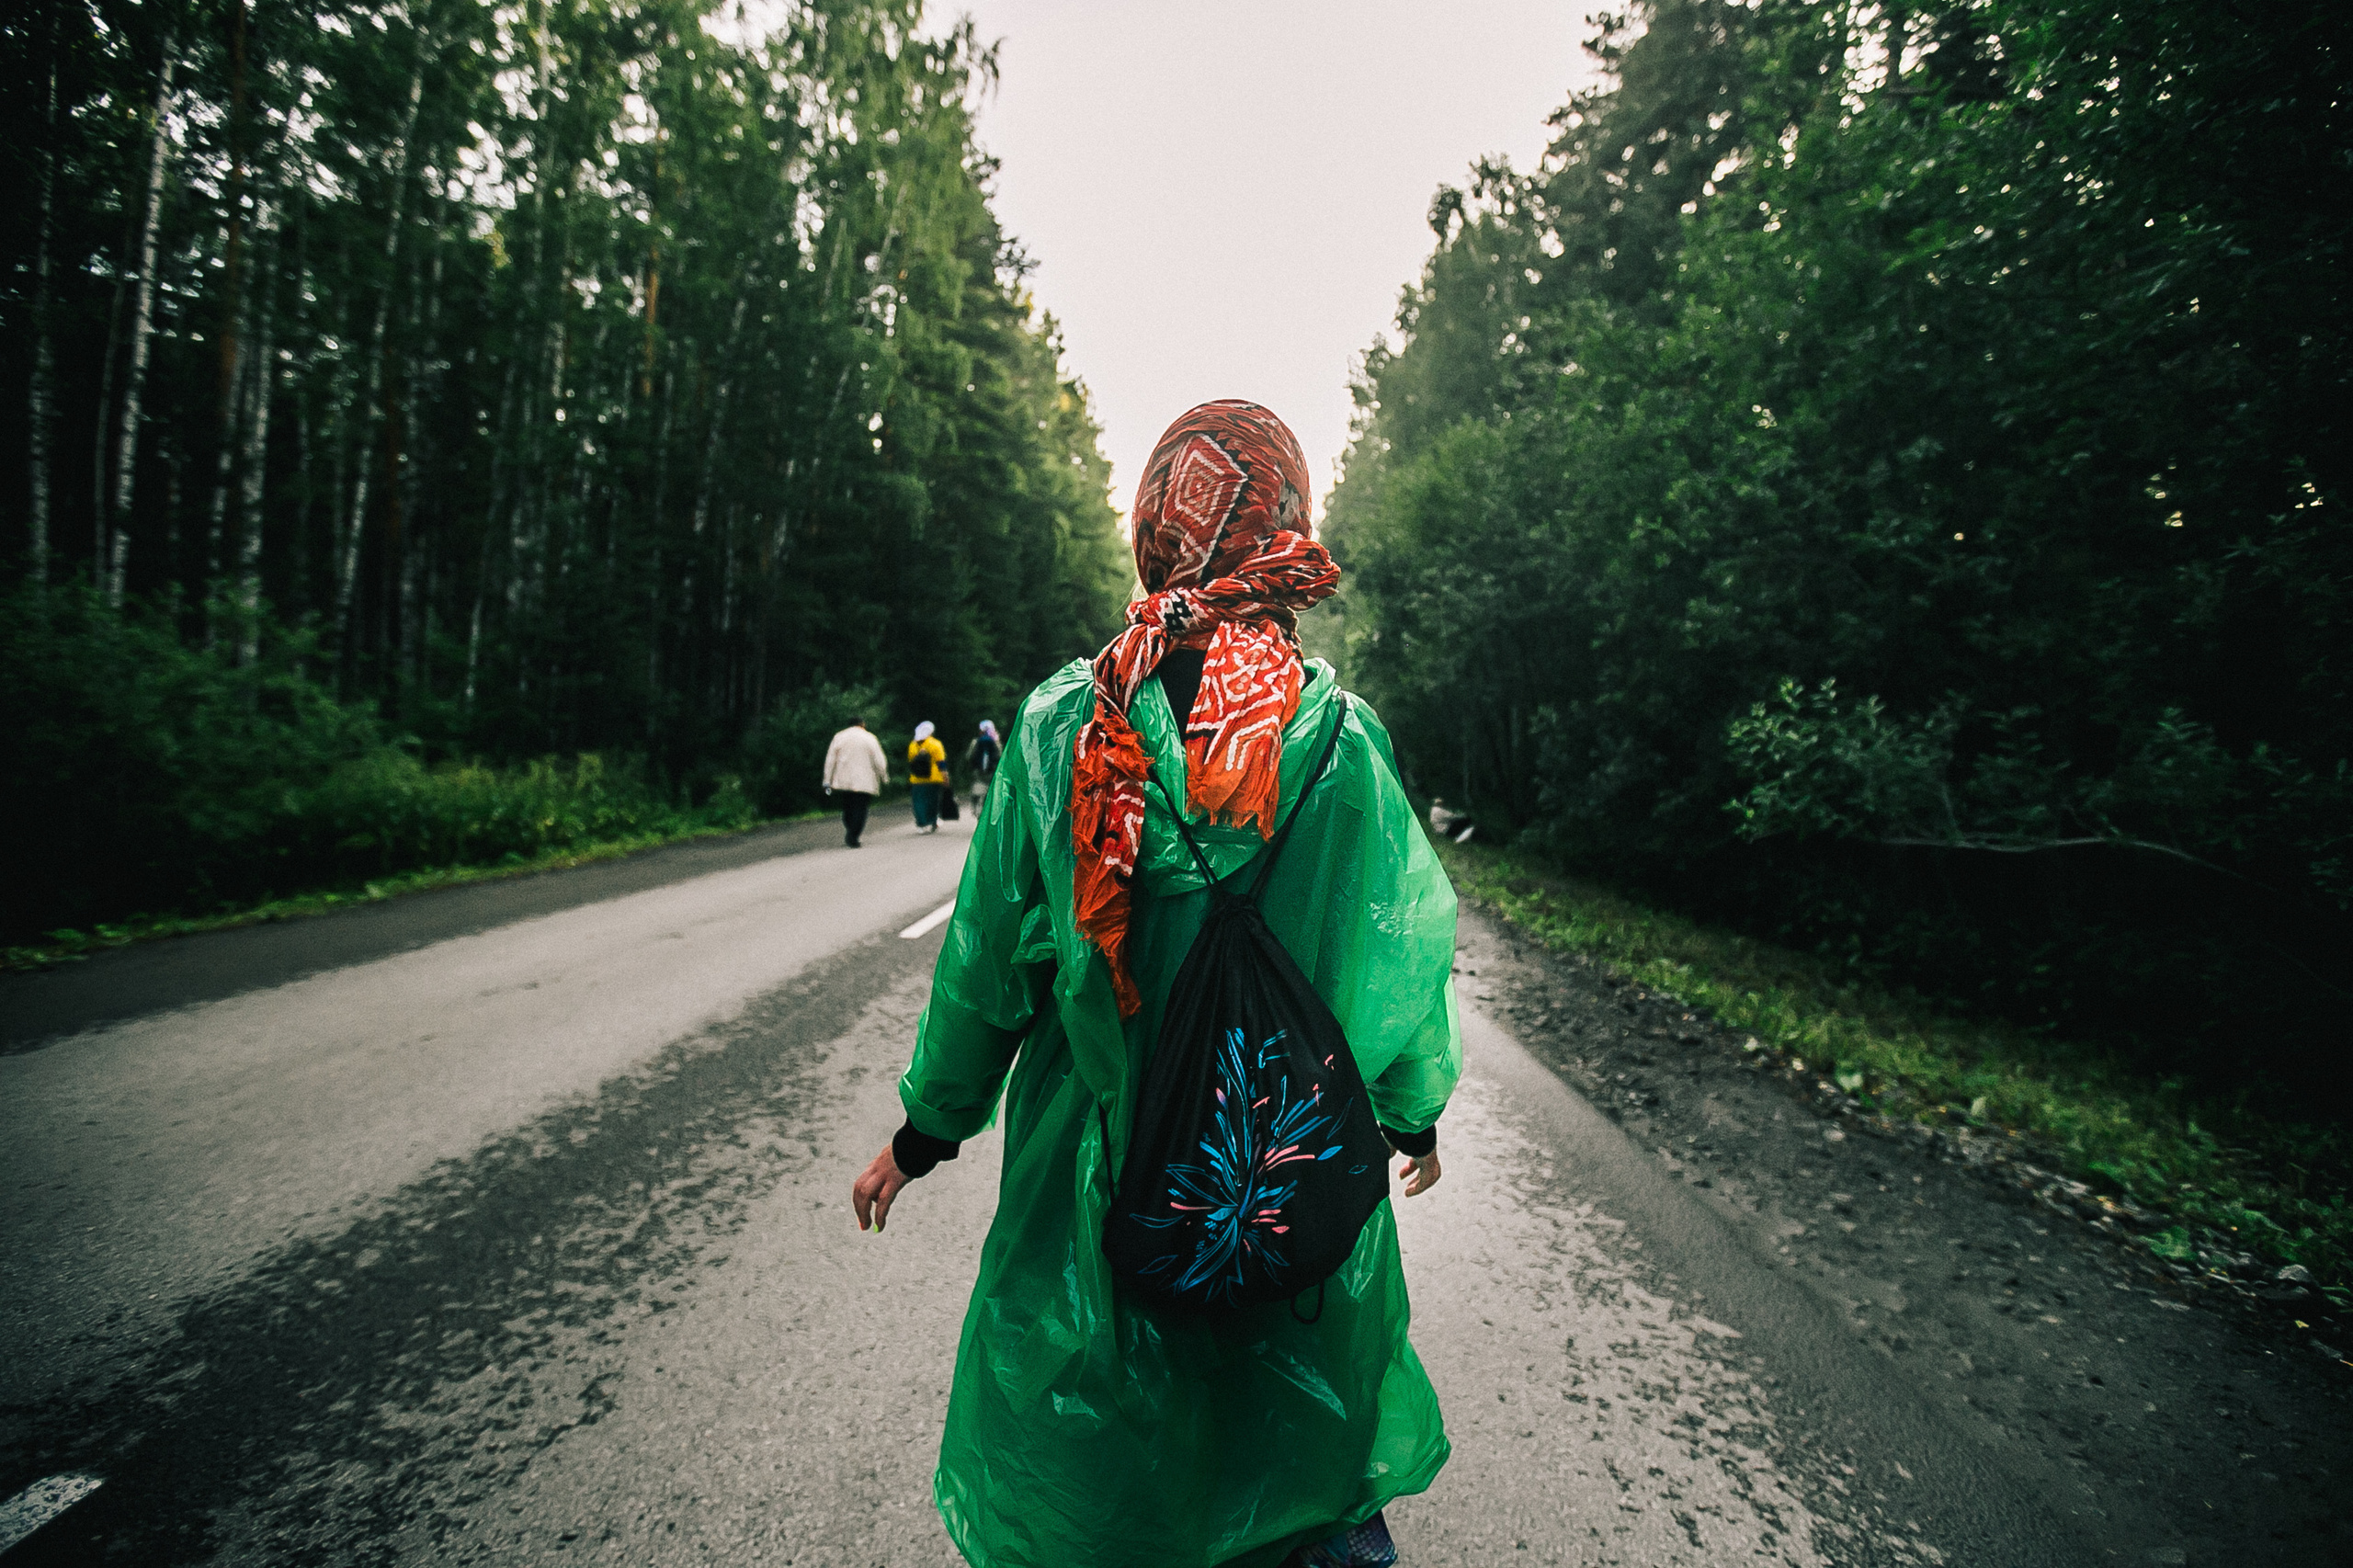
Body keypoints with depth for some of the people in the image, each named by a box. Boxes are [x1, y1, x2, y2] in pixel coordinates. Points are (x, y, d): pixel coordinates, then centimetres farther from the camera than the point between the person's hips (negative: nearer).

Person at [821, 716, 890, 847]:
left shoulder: (839, 736, 6)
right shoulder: (870, 738, 0)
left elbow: (830, 759, 4)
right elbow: (879, 761, -1)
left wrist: (828, 781, 6)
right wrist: (885, 778, 11)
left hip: (843, 781, 3)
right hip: (864, 782, -3)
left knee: (847, 808, 15)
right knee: (860, 809, 0)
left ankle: (849, 834, 11)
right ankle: (852, 837, -10)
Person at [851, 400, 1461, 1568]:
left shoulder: (1062, 723, -14)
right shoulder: (1344, 737, -13)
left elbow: (986, 948, -8)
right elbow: (1400, 949, -4)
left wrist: (926, 1127, 8)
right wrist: (1415, 1110, 15)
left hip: (1095, 1157, 1)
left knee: (1086, 1454, 24)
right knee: (1301, 1404, 25)